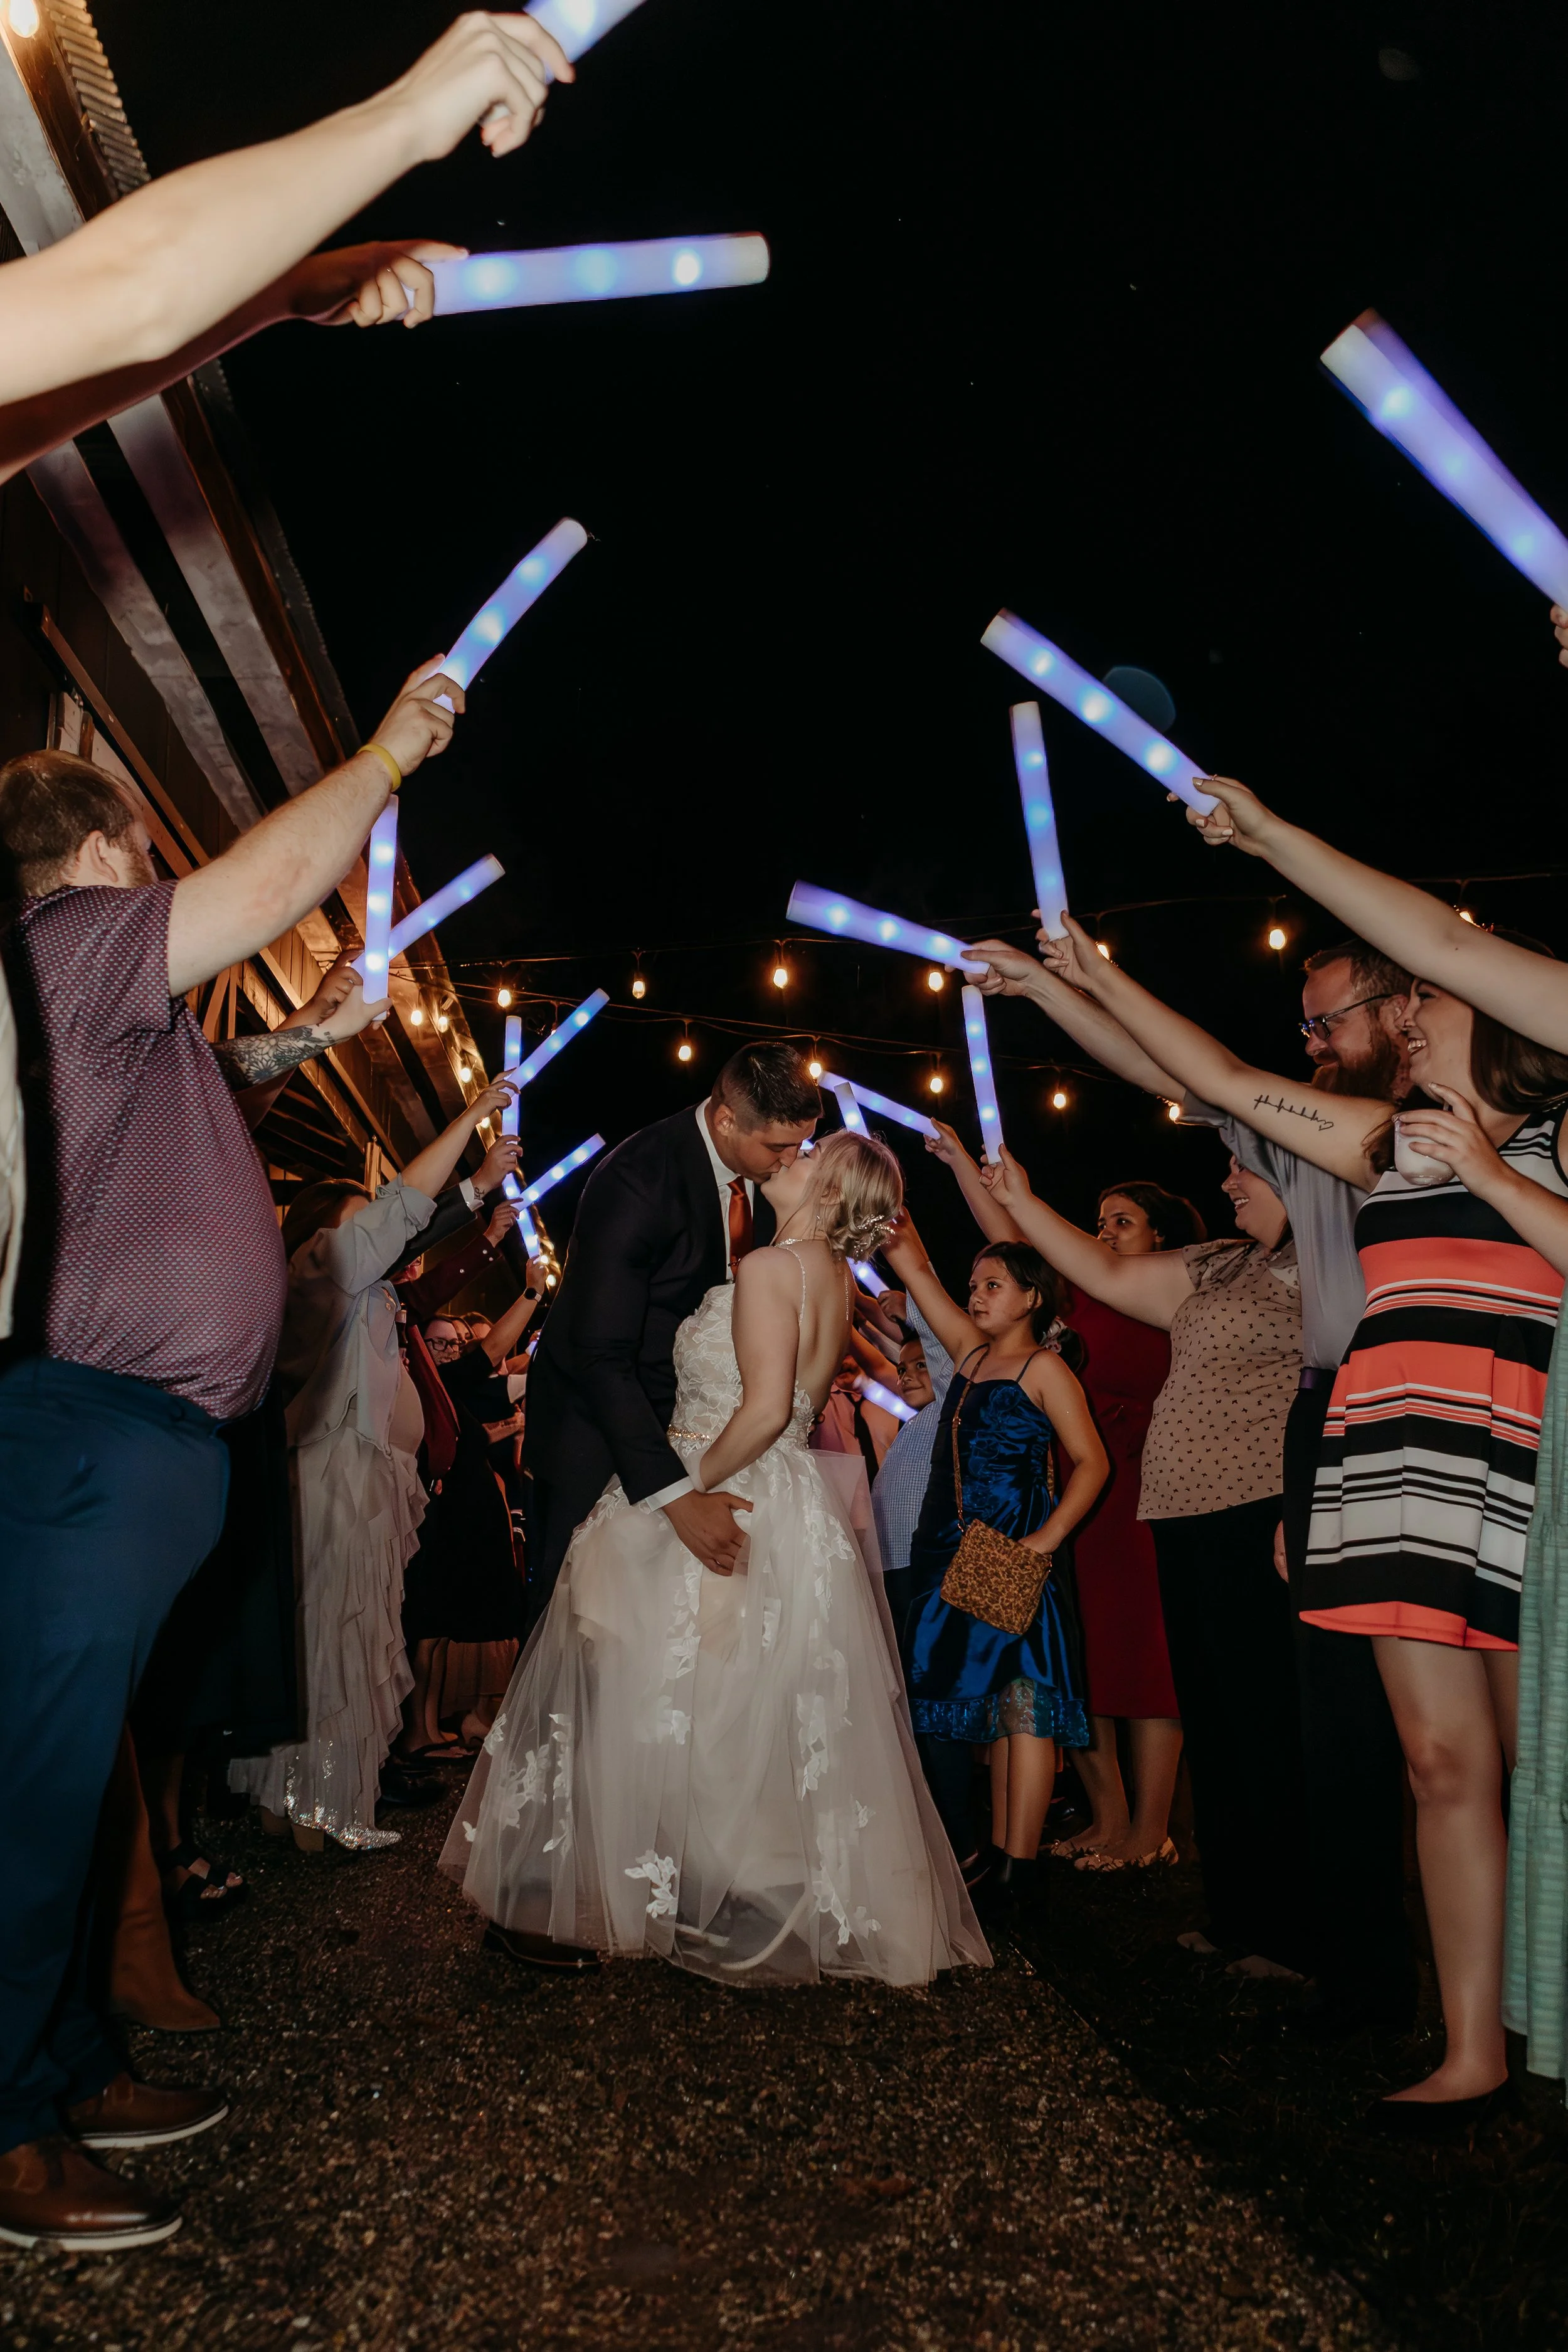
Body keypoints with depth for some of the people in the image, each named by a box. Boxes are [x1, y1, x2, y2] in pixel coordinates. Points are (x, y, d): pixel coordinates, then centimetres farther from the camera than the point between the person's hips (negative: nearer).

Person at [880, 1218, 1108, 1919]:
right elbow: (912, 1263, 15)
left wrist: (1049, 1536, -18)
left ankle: (1017, 1870, -3)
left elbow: (1091, 1461, -7)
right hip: (949, 1548, 7)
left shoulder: (1043, 1368, -1)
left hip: (1012, 1556, -7)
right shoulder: (971, 1353, 16)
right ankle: (963, 1855, 18)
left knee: (1021, 1702, -5)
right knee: (943, 1700, 8)